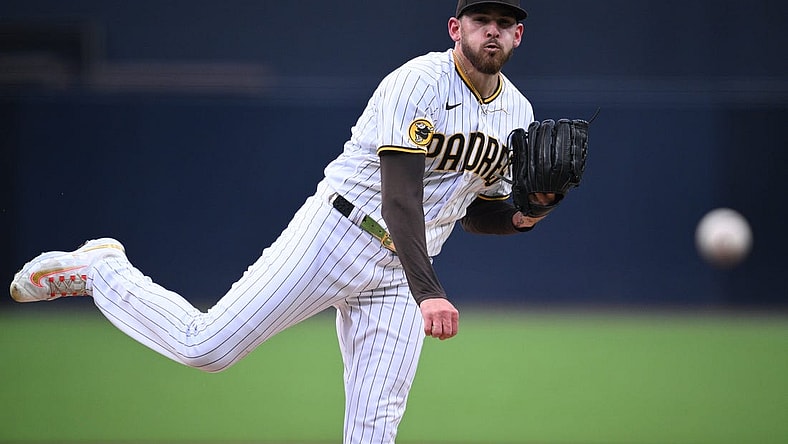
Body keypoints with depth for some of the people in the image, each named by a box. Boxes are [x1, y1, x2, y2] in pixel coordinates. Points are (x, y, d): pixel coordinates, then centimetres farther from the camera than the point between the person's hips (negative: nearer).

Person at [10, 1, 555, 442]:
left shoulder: (518, 113, 7)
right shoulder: (419, 82, -17)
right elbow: (399, 195, -27)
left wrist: (523, 217, -5)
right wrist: (428, 292, -39)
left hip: (398, 274, 6)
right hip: (336, 235, -6)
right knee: (206, 346, -10)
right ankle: (99, 270, 13)